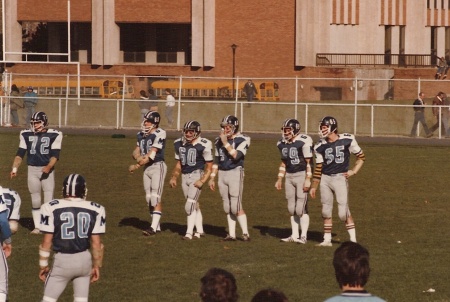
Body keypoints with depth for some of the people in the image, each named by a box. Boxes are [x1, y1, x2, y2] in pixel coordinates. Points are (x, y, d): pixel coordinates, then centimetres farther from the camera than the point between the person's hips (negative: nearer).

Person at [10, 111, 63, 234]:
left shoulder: (54, 135, -6)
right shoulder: (26, 135, 4)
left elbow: (55, 155, -10)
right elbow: (20, 153, 4)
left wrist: (49, 166, -26)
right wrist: (14, 168, -7)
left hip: (47, 170, -3)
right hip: (32, 170, 3)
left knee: (49, 199, -4)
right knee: (35, 200, 8)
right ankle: (37, 226, 14)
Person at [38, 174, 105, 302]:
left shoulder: (52, 208, -10)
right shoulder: (95, 210, -4)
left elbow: (47, 242, -7)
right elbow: (96, 243, -1)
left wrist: (43, 265, 6)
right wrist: (97, 266, 13)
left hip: (62, 260, -2)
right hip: (84, 259, 2)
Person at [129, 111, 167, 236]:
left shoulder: (159, 134, -15)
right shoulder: (141, 135, 10)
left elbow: (151, 155, -16)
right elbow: (136, 151, 13)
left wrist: (136, 166, -12)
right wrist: (138, 157, -13)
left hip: (158, 166, -8)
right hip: (147, 168, 8)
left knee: (155, 197, -12)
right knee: (149, 198, 9)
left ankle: (154, 227, -14)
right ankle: (156, 226, 17)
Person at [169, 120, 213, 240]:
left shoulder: (203, 145, -14)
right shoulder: (179, 144, 5)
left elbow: (209, 166, -9)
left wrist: (202, 181, -18)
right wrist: (174, 177, 9)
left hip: (197, 175, -6)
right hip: (185, 176, 6)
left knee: (190, 205, -12)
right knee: (194, 205, 13)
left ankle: (189, 232, -7)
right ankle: (200, 231, 23)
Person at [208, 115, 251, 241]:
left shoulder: (242, 140, -7)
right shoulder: (219, 141, 10)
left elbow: (236, 155, -22)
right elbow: (216, 160, 17)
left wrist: (226, 142, -19)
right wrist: (212, 178, 16)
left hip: (235, 173, -6)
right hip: (222, 174, 6)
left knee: (236, 207, -9)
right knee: (227, 207, 8)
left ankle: (245, 233, 0)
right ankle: (231, 234, 12)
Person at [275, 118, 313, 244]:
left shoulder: (304, 141, -14)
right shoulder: (282, 144, 9)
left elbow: (309, 162, -13)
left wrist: (308, 180, -16)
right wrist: (279, 179, 16)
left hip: (302, 175, -7)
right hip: (289, 176, 7)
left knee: (301, 208, -8)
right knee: (292, 208, 8)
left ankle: (303, 236, -1)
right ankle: (294, 235, 14)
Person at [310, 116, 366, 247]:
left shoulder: (347, 140, -6)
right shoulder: (320, 146, 3)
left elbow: (361, 157, 5)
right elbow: (318, 168, 10)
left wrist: (354, 171, -5)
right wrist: (314, 186, 11)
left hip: (340, 178, -4)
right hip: (325, 179, 4)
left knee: (344, 212, -6)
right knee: (326, 211, 8)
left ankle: (353, 239, 3)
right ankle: (327, 240, 18)